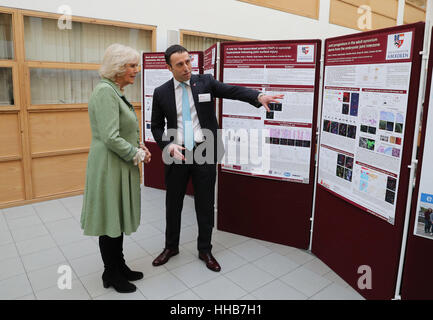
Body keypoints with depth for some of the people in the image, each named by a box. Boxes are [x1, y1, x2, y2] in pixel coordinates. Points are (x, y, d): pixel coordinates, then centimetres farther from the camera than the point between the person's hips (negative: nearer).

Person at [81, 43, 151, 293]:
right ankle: (111, 275, 23)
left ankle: (119, 266, 34)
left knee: (118, 219, 18)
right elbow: (110, 137, -24)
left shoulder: (116, 92, 13)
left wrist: (139, 146, 7)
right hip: (110, 167, -10)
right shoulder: (105, 91, -18)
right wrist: (137, 154, -13)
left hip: (121, 166, 10)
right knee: (111, 221, 5)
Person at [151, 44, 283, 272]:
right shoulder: (161, 93, 2)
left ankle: (205, 250, 28)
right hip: (176, 153, 1)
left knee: (205, 204, 8)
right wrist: (168, 146, -11)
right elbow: (156, 126, 7)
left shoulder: (205, 82, 0)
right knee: (173, 204, 13)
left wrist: (259, 97, -32)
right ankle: (171, 246, 36)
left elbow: (233, 91, -13)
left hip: (204, 152, -1)